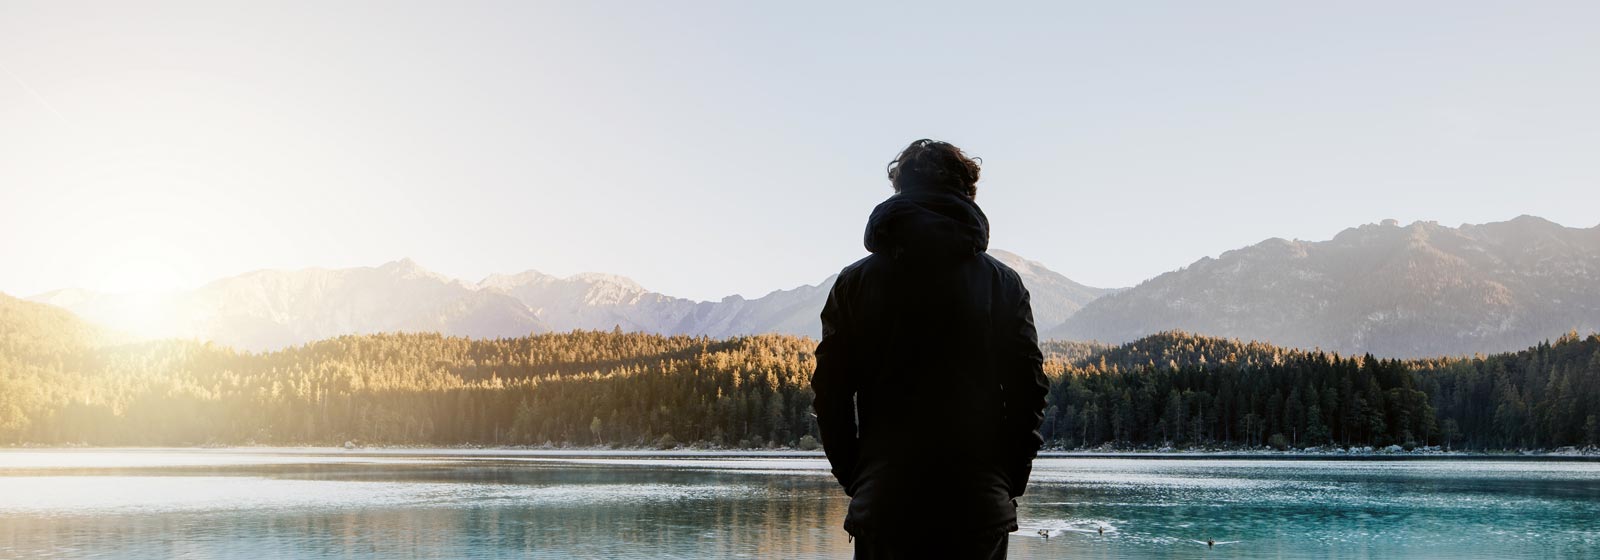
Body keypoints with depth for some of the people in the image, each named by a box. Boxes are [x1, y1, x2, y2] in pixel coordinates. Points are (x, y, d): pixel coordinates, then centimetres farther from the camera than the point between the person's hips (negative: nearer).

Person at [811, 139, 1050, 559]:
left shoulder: (854, 282, 3)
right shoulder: (1003, 283, 3)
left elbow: (830, 395, 2)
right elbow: (1029, 388, 0)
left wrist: (855, 478, 11)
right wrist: (1009, 483, 9)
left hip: (884, 506, 0)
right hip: (980, 507, 0)